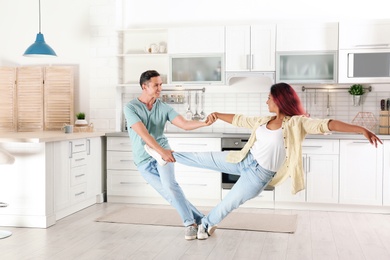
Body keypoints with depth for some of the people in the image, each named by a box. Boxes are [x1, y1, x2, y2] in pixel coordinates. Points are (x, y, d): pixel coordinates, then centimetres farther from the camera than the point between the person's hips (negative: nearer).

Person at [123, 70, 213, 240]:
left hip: (163, 152, 1)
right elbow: (143, 133, -25)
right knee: (169, 194, -5)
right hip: (144, 161, -1)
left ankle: (190, 223, -15)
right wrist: (161, 151, -37)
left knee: (170, 185, -25)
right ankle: (199, 220, 8)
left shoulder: (164, 108, -1)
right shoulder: (130, 108, -12)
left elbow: (185, 124, -9)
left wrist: (205, 123, -26)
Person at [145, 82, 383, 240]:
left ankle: (207, 224, 33)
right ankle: (170, 156, 25)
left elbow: (327, 125, -27)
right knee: (205, 158, 4)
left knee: (229, 203, 4)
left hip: (260, 173, -5)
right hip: (245, 161, 5)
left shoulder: (296, 123, -16)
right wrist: (218, 115, 11)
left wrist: (363, 130, -35)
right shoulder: (264, 121, 4)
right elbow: (239, 120, 16)